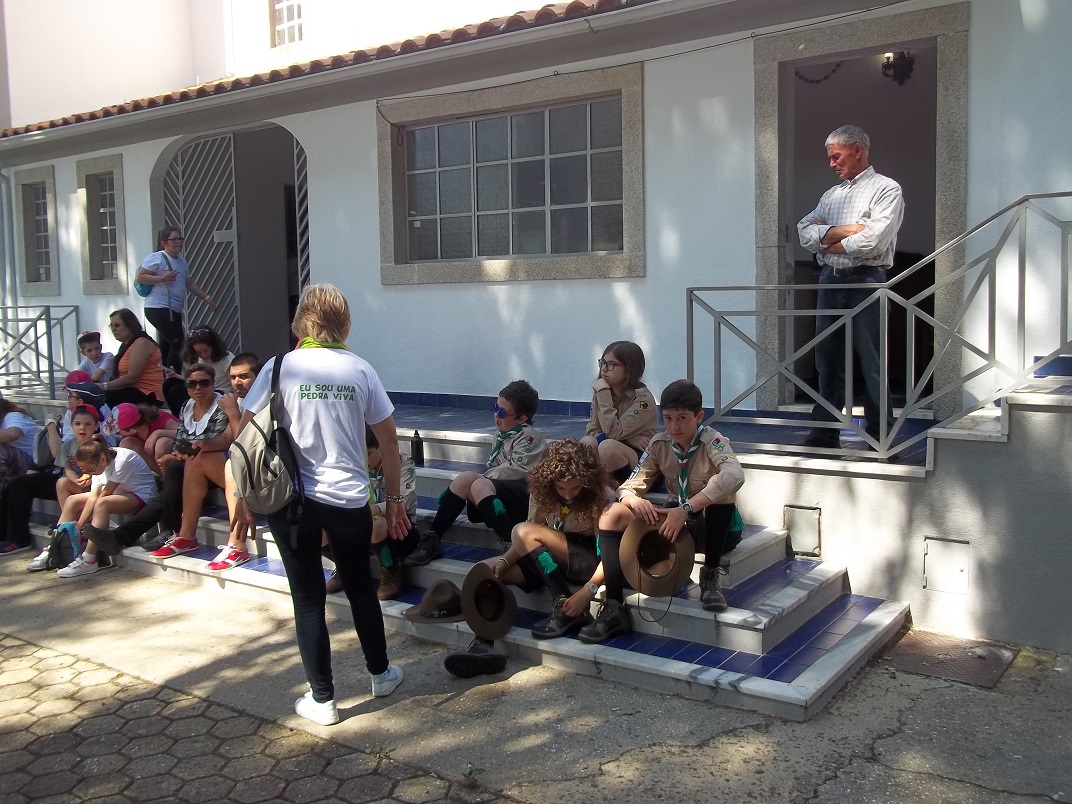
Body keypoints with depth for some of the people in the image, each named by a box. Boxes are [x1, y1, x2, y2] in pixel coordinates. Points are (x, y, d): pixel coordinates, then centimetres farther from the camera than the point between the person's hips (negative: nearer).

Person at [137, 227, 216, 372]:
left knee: (167, 346, 10)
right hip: (158, 309, -9)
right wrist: (162, 278, -20)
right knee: (177, 344, -14)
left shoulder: (182, 260, 18)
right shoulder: (156, 258, -8)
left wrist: (205, 297, 17)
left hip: (174, 311, 9)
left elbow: (190, 283, 25)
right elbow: (140, 277, -11)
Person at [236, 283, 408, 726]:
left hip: (292, 501, -2)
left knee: (308, 598, 9)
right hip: (350, 501, 2)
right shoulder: (361, 370, 0)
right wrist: (395, 499, 12)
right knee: (360, 587, 21)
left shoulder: (280, 368, -5)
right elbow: (388, 440, 3)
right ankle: (380, 673, 36)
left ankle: (322, 699, 17)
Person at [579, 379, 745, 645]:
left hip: (714, 528, -5)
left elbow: (735, 476, -41)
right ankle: (614, 607, -21)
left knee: (720, 486, -36)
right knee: (614, 514, -17)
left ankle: (710, 577, -22)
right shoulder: (659, 444, -4)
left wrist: (685, 509, -47)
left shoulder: (712, 442, -19)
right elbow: (630, 486, -5)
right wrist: (634, 500, -32)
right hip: (675, 523, 5)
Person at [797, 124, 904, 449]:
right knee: (827, 359, 8)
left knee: (872, 364, -4)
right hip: (830, 281, 7)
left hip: (865, 282, -6)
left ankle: (880, 437, 3)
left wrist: (827, 241, -2)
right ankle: (824, 432, 14)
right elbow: (805, 232, 7)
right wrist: (843, 231, -8)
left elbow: (873, 241, -15)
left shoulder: (886, 189, -1)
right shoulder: (831, 194, 20)